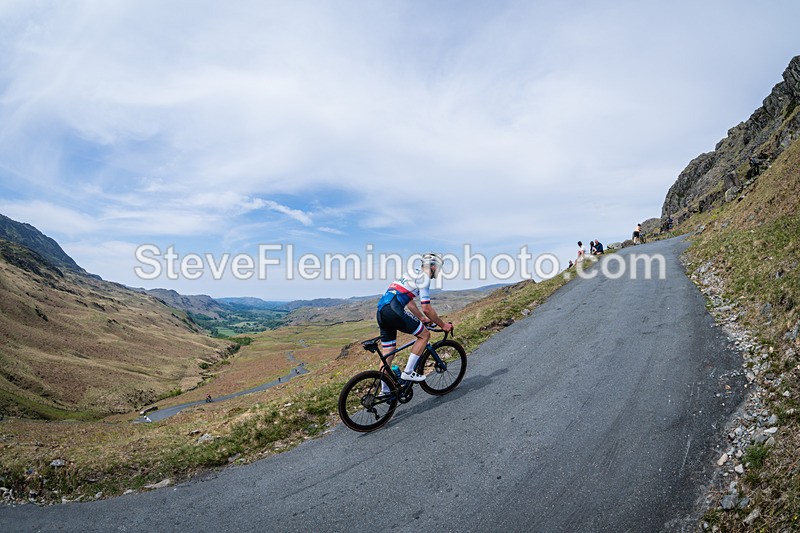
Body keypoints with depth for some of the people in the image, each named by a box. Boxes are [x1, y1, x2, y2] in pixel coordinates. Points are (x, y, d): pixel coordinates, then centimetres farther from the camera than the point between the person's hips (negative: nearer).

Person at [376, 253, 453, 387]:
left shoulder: (412, 274, 28)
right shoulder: (424, 277, -1)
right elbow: (426, 308, -6)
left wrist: (422, 319, 38)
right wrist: (443, 325, 5)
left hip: (381, 312, 9)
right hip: (393, 310, -9)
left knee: (388, 354, 15)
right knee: (425, 334, 5)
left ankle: (385, 391, 22)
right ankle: (408, 372, 4)